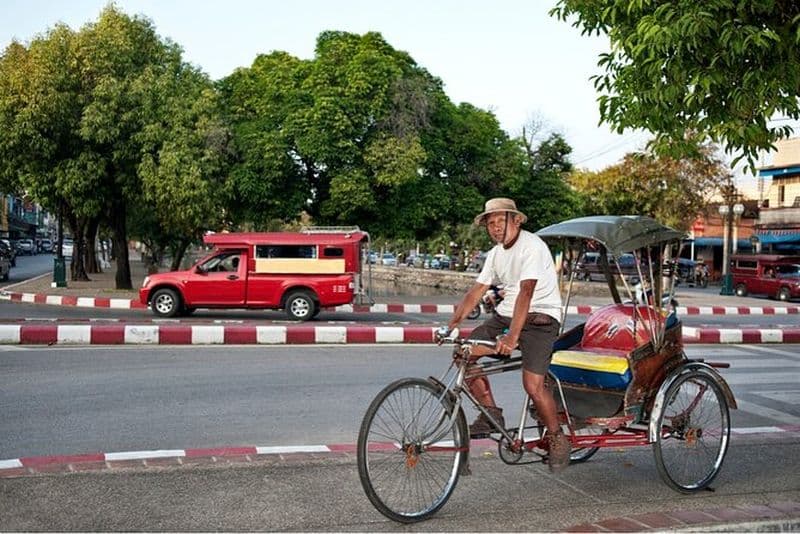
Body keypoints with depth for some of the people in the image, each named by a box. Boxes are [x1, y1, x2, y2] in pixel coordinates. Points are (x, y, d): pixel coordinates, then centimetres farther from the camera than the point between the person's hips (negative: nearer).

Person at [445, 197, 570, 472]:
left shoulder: (532, 246, -17)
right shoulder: (496, 253, 9)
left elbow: (526, 293, -28)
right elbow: (476, 290, 8)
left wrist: (512, 337, -36)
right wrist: (452, 324, -3)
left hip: (539, 317, -8)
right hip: (505, 314, 8)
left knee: (533, 385, -19)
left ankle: (556, 438, 6)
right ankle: (491, 414, 5)